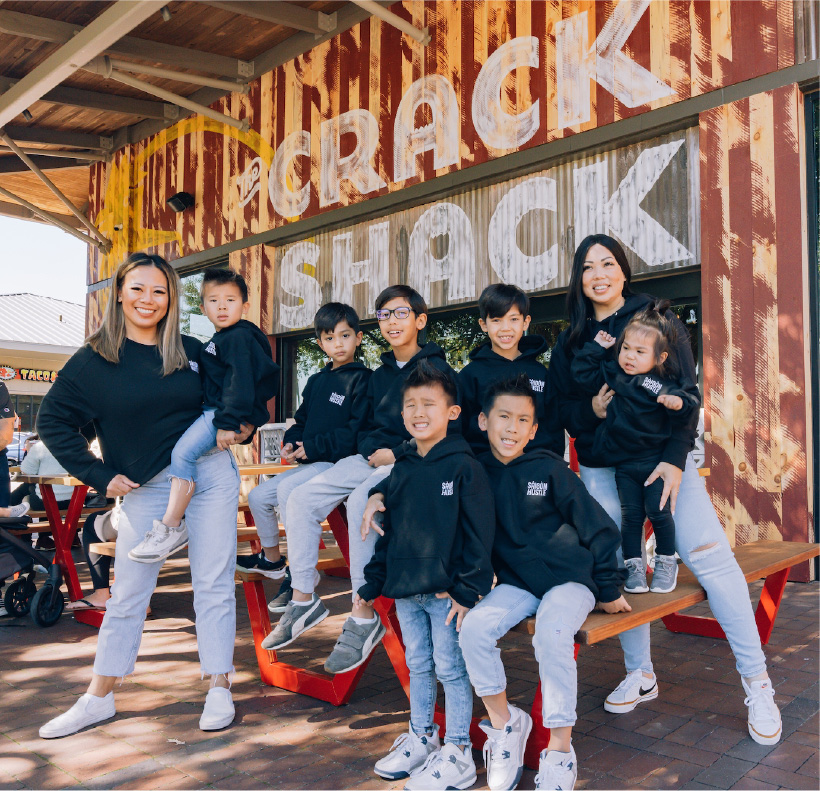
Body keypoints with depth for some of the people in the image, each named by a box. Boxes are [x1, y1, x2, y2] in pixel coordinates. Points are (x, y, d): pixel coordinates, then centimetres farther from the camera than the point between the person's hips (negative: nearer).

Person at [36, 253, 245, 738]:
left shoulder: (192, 351, 6)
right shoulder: (94, 360, 0)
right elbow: (52, 420, 2)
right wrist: (100, 476, -2)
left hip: (211, 473, 1)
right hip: (146, 486, 0)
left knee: (214, 585, 4)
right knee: (128, 593, 7)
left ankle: (220, 690, 15)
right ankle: (99, 699, 22)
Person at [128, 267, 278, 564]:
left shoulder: (240, 337, -10)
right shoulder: (219, 340, 23)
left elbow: (239, 382, -20)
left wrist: (227, 423, -26)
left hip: (234, 413, -12)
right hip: (213, 410, 12)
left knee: (183, 451, -24)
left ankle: (172, 527, -23)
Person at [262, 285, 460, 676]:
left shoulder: (436, 369, -1)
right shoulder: (378, 375, 20)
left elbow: (450, 430, -9)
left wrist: (397, 453, -14)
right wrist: (370, 449, 2)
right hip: (371, 459, 7)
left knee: (360, 501, -35)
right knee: (301, 499, -12)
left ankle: (365, 617, -25)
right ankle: (303, 600, -4)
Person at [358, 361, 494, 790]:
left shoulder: (463, 466, -11)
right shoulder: (402, 470, 8)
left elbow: (478, 533, -13)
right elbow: (387, 532, 15)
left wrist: (467, 588, -16)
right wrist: (373, 581, 13)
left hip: (445, 590, -6)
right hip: (405, 589, 7)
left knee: (451, 669, 4)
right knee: (418, 665, 19)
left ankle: (457, 754, 19)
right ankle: (420, 739, 35)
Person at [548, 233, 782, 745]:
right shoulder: (570, 343, 10)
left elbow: (686, 392, -6)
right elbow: (564, 411, 10)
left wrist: (675, 459, -18)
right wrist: (591, 411, -13)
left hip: (662, 458, -3)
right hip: (600, 468, 3)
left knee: (710, 557, -12)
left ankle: (757, 682, 1)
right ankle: (640, 674, 20)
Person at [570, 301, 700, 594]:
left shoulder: (665, 385, -8)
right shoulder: (610, 373, 2)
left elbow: (690, 401, -11)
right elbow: (582, 373, 8)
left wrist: (678, 403, -32)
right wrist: (596, 347, 3)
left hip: (655, 461, -2)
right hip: (623, 463, 2)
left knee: (658, 511, 1)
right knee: (630, 515, 6)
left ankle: (666, 563, 21)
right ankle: (634, 567, 17)